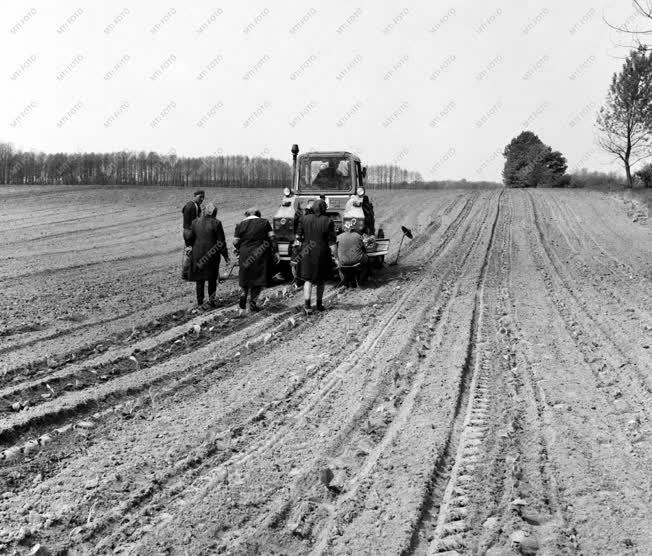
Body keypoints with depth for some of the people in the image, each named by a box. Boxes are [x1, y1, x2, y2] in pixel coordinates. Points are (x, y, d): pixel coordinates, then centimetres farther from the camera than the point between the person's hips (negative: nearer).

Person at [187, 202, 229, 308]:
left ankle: (200, 301, 14)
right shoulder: (216, 223, -12)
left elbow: (190, 238, 3)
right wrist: (225, 255, -1)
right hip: (212, 254, -2)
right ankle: (211, 297, 4)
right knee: (212, 277, 17)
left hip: (198, 254, 2)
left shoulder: (195, 222, -3)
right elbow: (221, 241, -10)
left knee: (199, 278, 13)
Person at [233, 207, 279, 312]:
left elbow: (235, 242, -1)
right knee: (258, 279, 6)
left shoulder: (240, 225, 2)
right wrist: (275, 252, 0)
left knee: (246, 277, 21)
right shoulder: (264, 222, 1)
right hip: (260, 256, -1)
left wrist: (239, 250, 18)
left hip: (245, 256, 1)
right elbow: (272, 238, -3)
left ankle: (244, 293, 2)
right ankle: (253, 301, 2)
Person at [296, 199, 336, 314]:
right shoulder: (327, 221, -10)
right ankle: (319, 304, 26)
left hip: (307, 253, 2)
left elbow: (298, 236, 3)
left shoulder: (304, 219, -2)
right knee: (321, 280, 15)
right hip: (322, 254, -1)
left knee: (308, 279, 3)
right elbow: (331, 242, -10)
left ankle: (307, 304, -14)